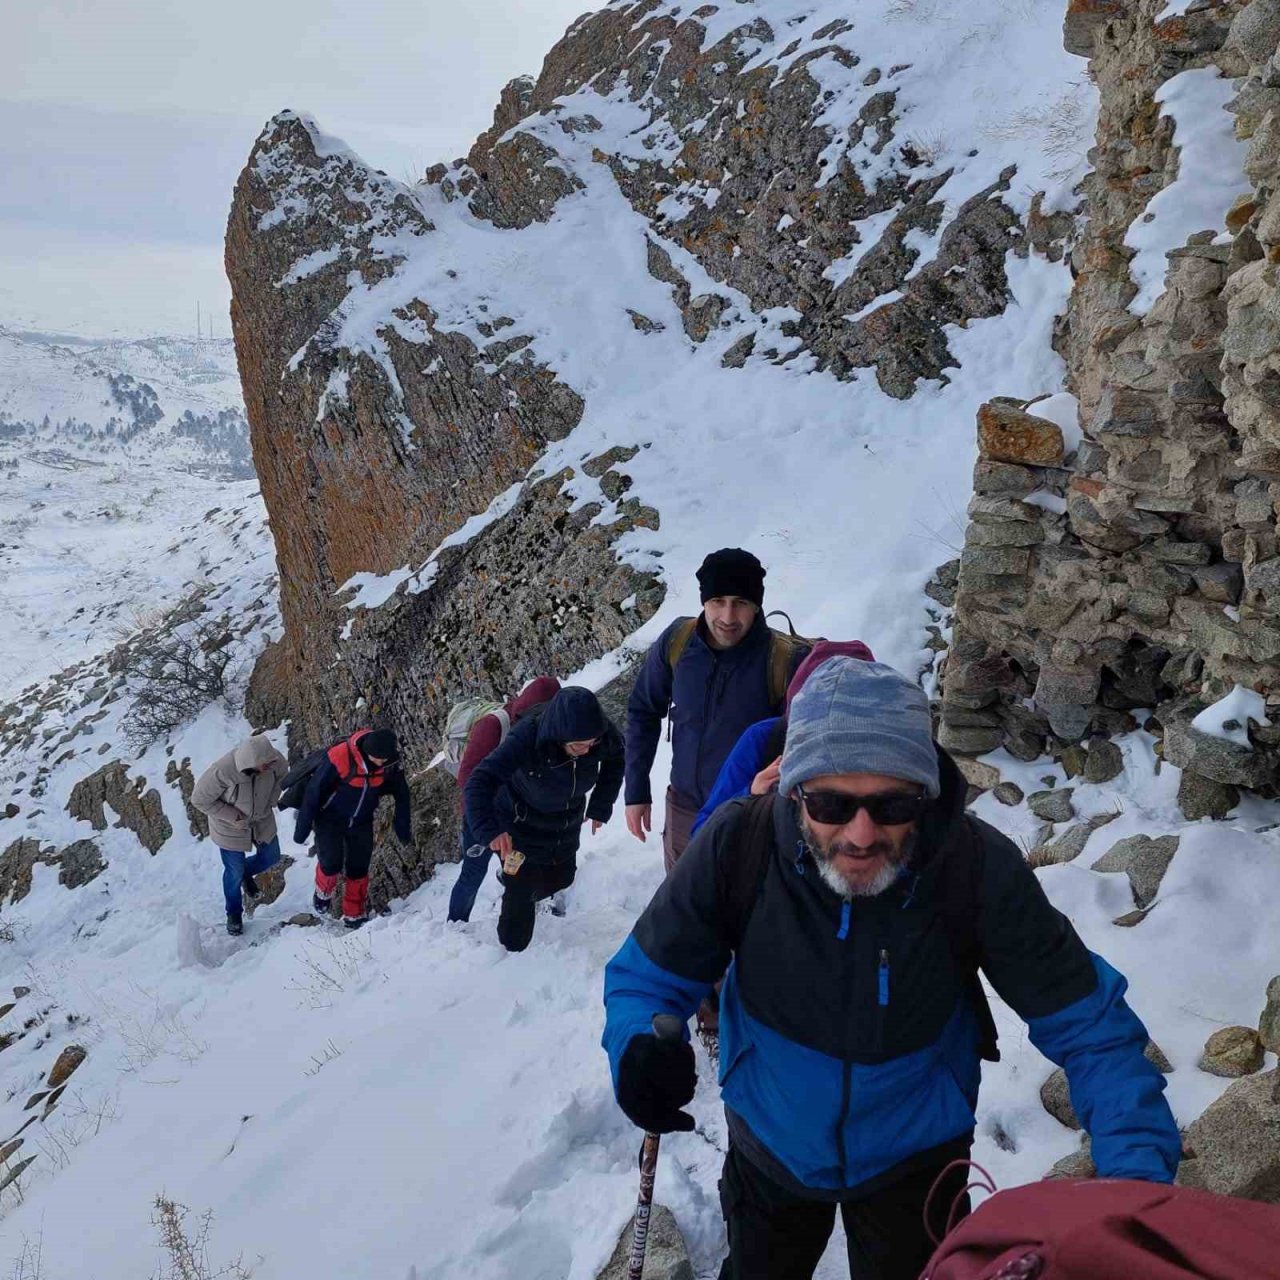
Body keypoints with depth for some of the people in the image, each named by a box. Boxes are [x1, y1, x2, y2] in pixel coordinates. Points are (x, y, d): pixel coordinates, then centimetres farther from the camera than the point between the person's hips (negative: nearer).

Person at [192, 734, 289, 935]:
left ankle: (246, 873, 53)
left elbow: (282, 773, -2)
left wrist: (271, 801, -9)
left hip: (262, 820, 4)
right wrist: (232, 817, -25)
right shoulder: (222, 771, -41)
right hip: (231, 827, -4)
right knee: (235, 872, 12)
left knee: (271, 857, 20)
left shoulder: (273, 760, -29)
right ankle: (234, 915, 38)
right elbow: (200, 799, -24)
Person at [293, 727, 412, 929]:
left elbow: (401, 795, -2)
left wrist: (403, 829, 5)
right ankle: (323, 892, 20)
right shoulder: (339, 759, -33)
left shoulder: (390, 763, -20)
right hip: (330, 821, -3)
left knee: (359, 869, 3)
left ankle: (355, 915, 20)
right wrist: (302, 829, -12)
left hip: (361, 823, 3)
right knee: (331, 864, -13)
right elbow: (313, 793, -21)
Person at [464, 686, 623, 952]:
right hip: (522, 825, -5)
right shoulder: (526, 738, -41)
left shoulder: (602, 733, -28)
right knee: (522, 892, -3)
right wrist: (489, 829, -59)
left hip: (567, 821, 5)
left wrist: (600, 806, -6)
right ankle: (513, 951, 22)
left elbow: (615, 760, -3)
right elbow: (480, 781, -44)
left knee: (561, 878, 19)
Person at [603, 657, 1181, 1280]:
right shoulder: (738, 844, -29)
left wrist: (1138, 1170, -34)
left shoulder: (980, 868, -29)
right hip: (770, 1148, 1)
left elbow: (1088, 1024, -21)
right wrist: (640, 1045, -37)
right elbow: (648, 975, -15)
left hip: (914, 1159, -1)